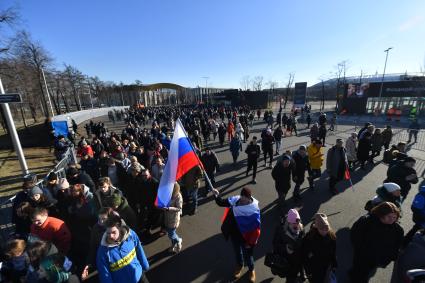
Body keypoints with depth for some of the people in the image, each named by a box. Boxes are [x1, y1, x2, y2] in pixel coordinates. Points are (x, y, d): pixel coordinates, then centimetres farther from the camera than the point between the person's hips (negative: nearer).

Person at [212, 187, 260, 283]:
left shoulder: (254, 210, -29)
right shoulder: (235, 200, -18)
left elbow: (255, 228, -19)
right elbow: (221, 203, -12)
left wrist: (250, 242, -12)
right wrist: (216, 195, -31)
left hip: (245, 238, -4)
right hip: (234, 234, 4)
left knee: (247, 255, 21)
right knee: (237, 251, 29)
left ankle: (251, 269, 54)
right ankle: (239, 265, 60)